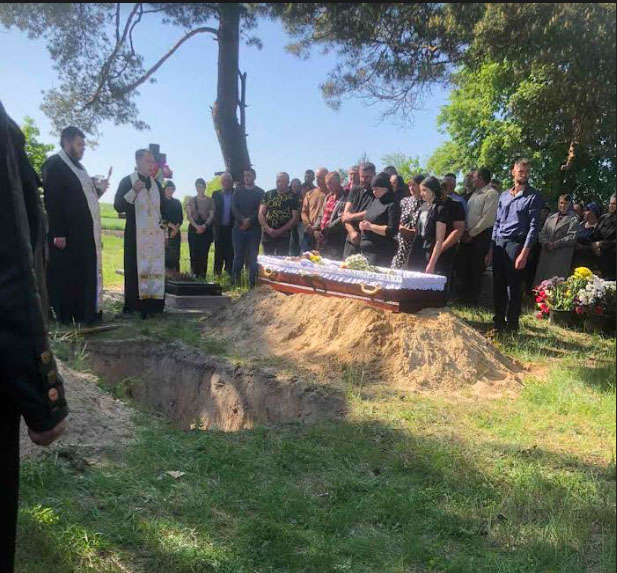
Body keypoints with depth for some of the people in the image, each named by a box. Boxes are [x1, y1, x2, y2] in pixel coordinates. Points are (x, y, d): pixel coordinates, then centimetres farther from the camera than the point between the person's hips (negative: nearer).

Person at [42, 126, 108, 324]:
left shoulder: (79, 166, 18)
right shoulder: (54, 164, -9)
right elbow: (52, 201, -16)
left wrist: (98, 190, 6)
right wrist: (58, 233, -22)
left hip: (86, 232, 9)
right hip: (68, 233, -9)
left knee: (86, 274, 11)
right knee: (67, 276, -2)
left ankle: (85, 314, 19)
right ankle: (66, 316, 6)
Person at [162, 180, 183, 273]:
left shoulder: (177, 202, 15)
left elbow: (180, 218, 9)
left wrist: (176, 228, -6)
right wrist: (171, 225, -12)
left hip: (176, 232, 4)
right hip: (164, 231, -4)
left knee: (175, 257, 2)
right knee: (165, 256, -10)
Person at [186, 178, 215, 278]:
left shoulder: (210, 200, 11)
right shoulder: (191, 200, 14)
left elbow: (212, 215, 3)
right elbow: (188, 215, 5)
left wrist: (204, 226, -13)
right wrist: (196, 226, -11)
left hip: (206, 229, -1)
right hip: (193, 229, 1)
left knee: (204, 254, -7)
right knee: (194, 253, -7)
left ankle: (202, 276, -5)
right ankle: (194, 275, -2)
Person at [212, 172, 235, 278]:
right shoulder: (216, 194, 10)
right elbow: (213, 211, 5)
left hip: (232, 229, -1)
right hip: (220, 229, 1)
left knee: (230, 254, 0)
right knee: (219, 254, 4)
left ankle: (230, 275, 4)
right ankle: (217, 275, 8)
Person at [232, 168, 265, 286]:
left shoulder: (260, 192, 7)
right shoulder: (238, 192, 14)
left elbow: (260, 210, -3)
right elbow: (234, 207, 1)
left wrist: (249, 221, -14)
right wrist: (243, 220, -14)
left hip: (254, 228, -2)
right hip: (239, 228, 2)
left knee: (253, 256, -5)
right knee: (238, 256, 2)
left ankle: (252, 282, -4)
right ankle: (235, 281, 5)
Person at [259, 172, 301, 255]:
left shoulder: (293, 198, 2)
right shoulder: (268, 194, 9)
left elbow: (295, 218, -3)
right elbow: (261, 213, 5)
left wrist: (280, 231, -11)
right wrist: (268, 228, -11)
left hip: (283, 236, -2)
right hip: (267, 235, 2)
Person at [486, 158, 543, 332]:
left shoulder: (533, 197, -2)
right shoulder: (504, 195, 14)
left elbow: (533, 226, -9)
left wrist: (524, 253, -18)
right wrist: (491, 249, 11)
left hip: (516, 244, -5)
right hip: (499, 244, 5)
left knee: (514, 288, 0)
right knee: (498, 286, 10)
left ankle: (512, 326, 11)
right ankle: (499, 323, 22)